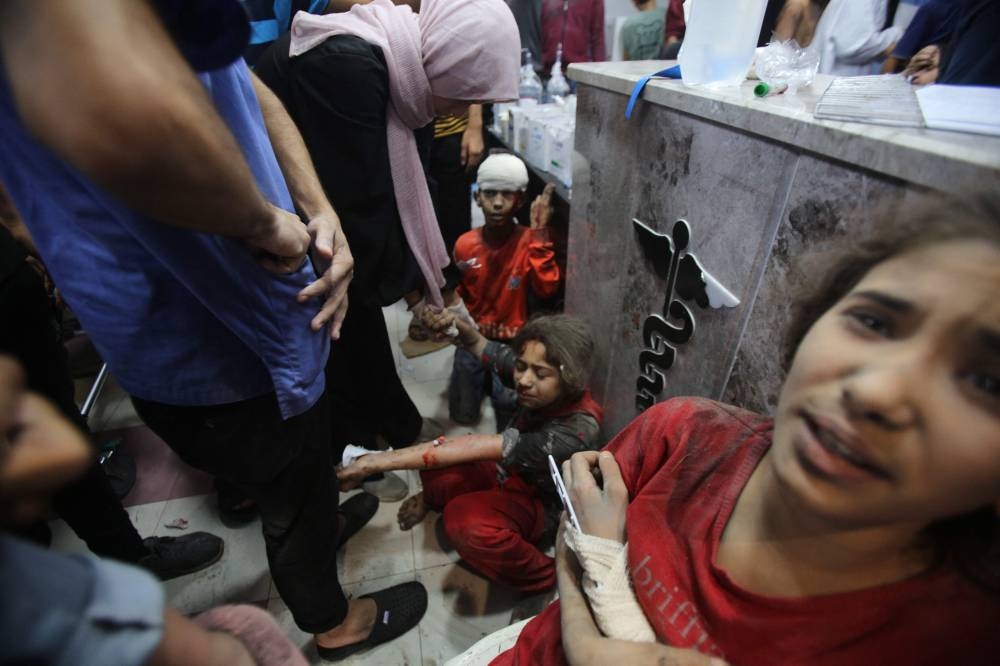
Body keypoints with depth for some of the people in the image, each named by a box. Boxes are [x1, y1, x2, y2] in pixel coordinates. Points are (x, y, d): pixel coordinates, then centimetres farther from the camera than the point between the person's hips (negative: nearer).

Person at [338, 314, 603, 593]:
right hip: (506, 472, 6)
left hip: (538, 504, -6)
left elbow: (476, 447, -43)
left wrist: (380, 461, -41)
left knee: (468, 521, -35)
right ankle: (432, 499, 21)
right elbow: (483, 347, -2)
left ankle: (545, 579, -7)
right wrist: (457, 326, -26)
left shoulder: (576, 430, -37)